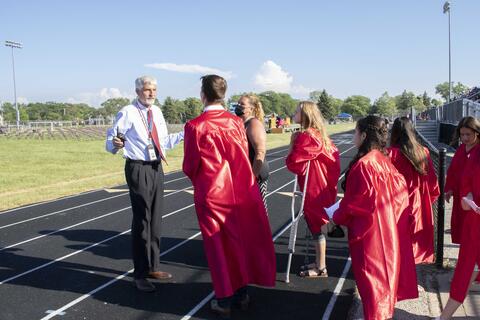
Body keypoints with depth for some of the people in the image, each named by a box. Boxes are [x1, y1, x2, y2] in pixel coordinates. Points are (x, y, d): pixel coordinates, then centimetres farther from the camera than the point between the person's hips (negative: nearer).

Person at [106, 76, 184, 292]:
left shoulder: (157, 112, 9)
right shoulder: (127, 113, -11)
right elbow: (110, 142, -13)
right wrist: (115, 145, -35)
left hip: (156, 168, 7)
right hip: (138, 169, -7)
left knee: (155, 219, 15)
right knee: (141, 220, -4)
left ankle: (153, 267, 31)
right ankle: (140, 274, 10)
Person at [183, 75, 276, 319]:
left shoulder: (195, 126, -13)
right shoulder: (236, 122, -2)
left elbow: (190, 166, -5)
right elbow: (244, 157, 6)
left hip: (211, 195, -3)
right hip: (240, 191, 4)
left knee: (218, 246, 9)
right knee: (240, 241, 16)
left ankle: (224, 300, 20)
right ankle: (241, 292, 29)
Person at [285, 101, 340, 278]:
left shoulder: (305, 136, -20)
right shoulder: (319, 134, 8)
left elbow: (293, 163, -22)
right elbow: (334, 153, 14)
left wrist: (292, 143, -11)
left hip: (313, 191, -9)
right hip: (323, 188, 9)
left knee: (317, 225, 1)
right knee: (318, 225, 17)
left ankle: (320, 268, 12)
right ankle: (319, 263, 28)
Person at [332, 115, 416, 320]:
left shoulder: (363, 165, -25)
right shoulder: (383, 159, 1)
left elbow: (353, 202, -21)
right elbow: (399, 188, 9)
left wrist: (337, 218, -3)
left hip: (368, 231, -9)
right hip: (386, 227, 9)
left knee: (370, 274, 6)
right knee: (383, 268, 23)